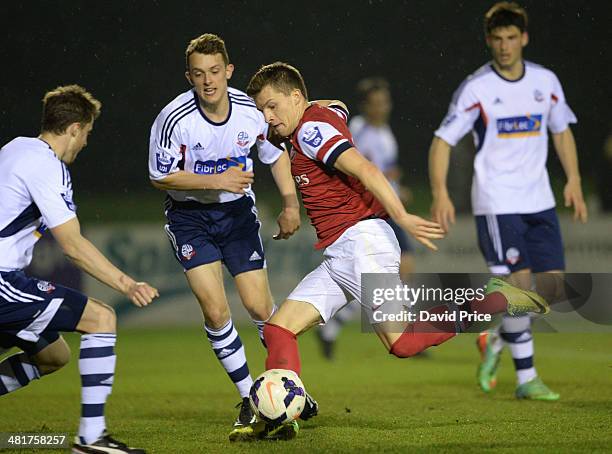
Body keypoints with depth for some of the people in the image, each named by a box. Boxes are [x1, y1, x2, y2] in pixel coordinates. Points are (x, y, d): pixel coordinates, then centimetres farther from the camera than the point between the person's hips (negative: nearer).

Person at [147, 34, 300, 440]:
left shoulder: (252, 111, -13)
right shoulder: (174, 120, -23)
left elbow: (276, 153, 7)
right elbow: (161, 177, -13)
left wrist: (290, 203, -2)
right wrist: (217, 180, -24)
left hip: (237, 211, 2)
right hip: (190, 218, -2)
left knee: (260, 307, -3)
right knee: (215, 312, -14)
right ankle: (251, 400, 3)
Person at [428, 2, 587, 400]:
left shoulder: (546, 81, 6)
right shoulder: (476, 88, -7)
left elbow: (562, 132, 19)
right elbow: (443, 140, -7)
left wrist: (573, 181, 9)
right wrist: (440, 194, -19)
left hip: (539, 200, 5)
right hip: (497, 202, -5)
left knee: (552, 283, 0)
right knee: (520, 282, -13)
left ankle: (497, 339, 24)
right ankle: (526, 378, -3)